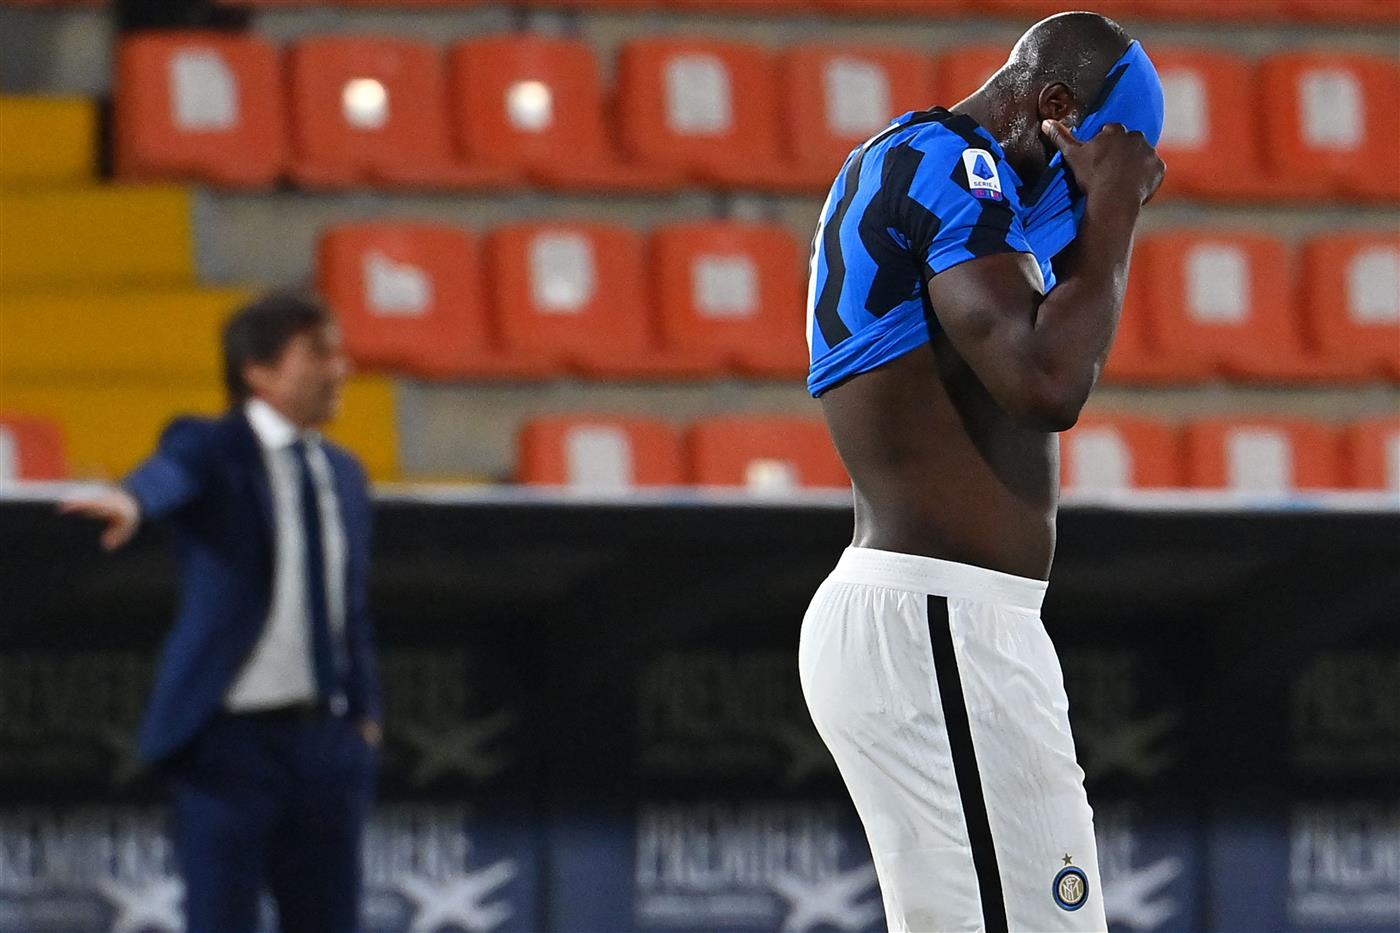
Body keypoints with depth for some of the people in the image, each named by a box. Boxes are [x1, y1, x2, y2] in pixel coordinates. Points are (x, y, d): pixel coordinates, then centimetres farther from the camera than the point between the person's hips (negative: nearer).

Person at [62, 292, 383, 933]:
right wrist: (131, 500, -52)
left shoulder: (343, 474, 14)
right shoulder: (212, 449, -5)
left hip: (327, 737, 6)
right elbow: (173, 472, -30)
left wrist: (364, 713, 11)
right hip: (231, 737, -6)